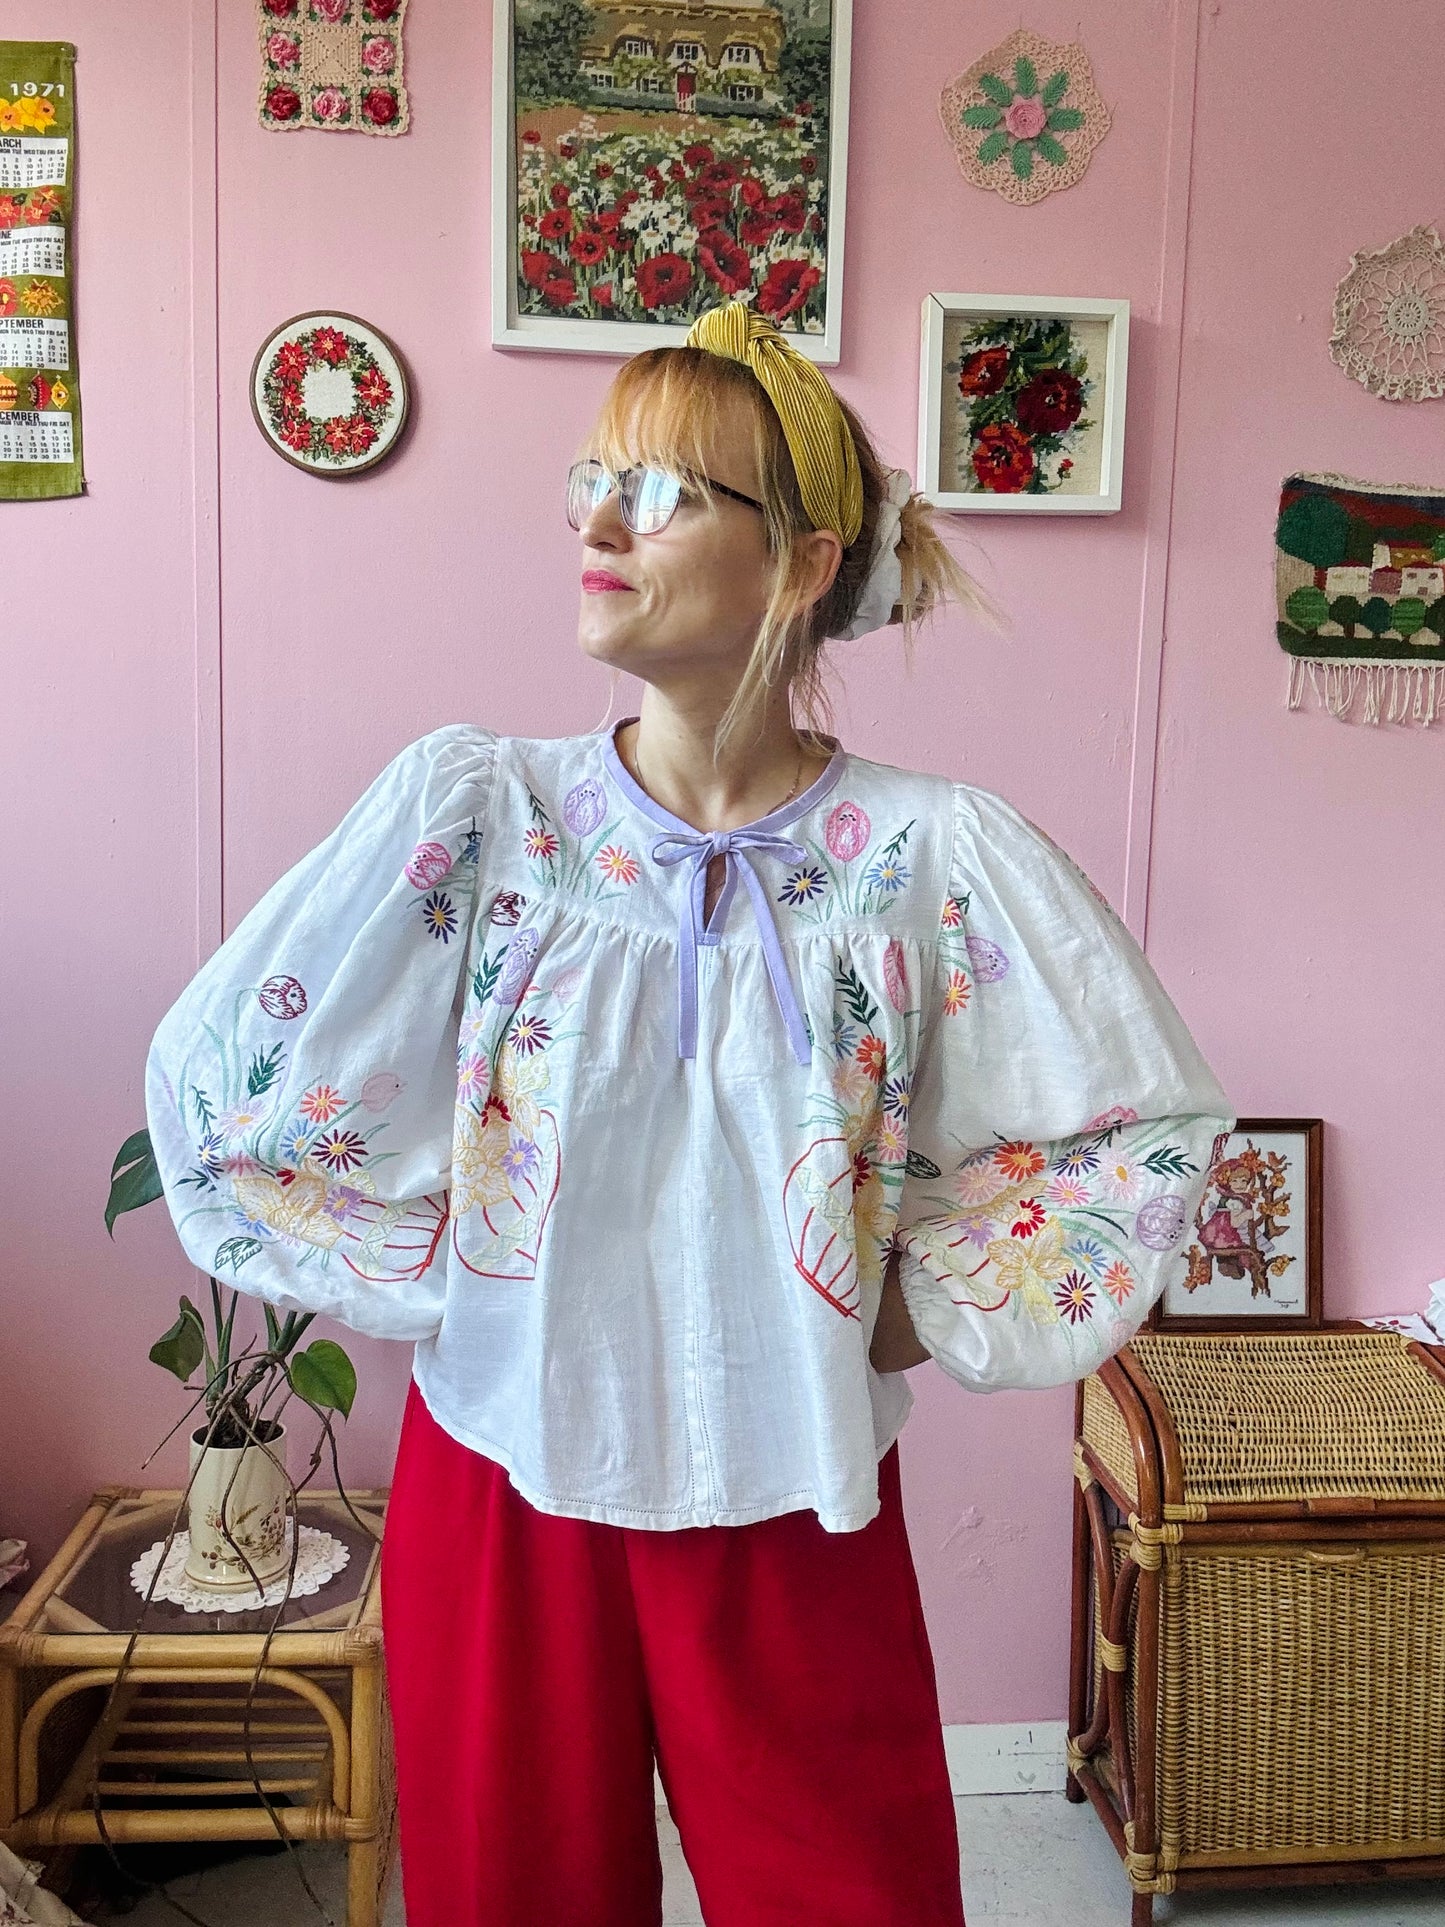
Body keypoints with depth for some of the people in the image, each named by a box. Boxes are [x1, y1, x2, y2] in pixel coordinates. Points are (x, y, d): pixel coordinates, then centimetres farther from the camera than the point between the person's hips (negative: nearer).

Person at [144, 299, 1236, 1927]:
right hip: (501, 1480, 1)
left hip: (796, 1503, 0)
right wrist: (447, 1283, -6)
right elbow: (217, 1070, -6)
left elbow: (1145, 1122, -3)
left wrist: (925, 1313, -6)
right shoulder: (476, 804, -10)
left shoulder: (933, 852, -12)